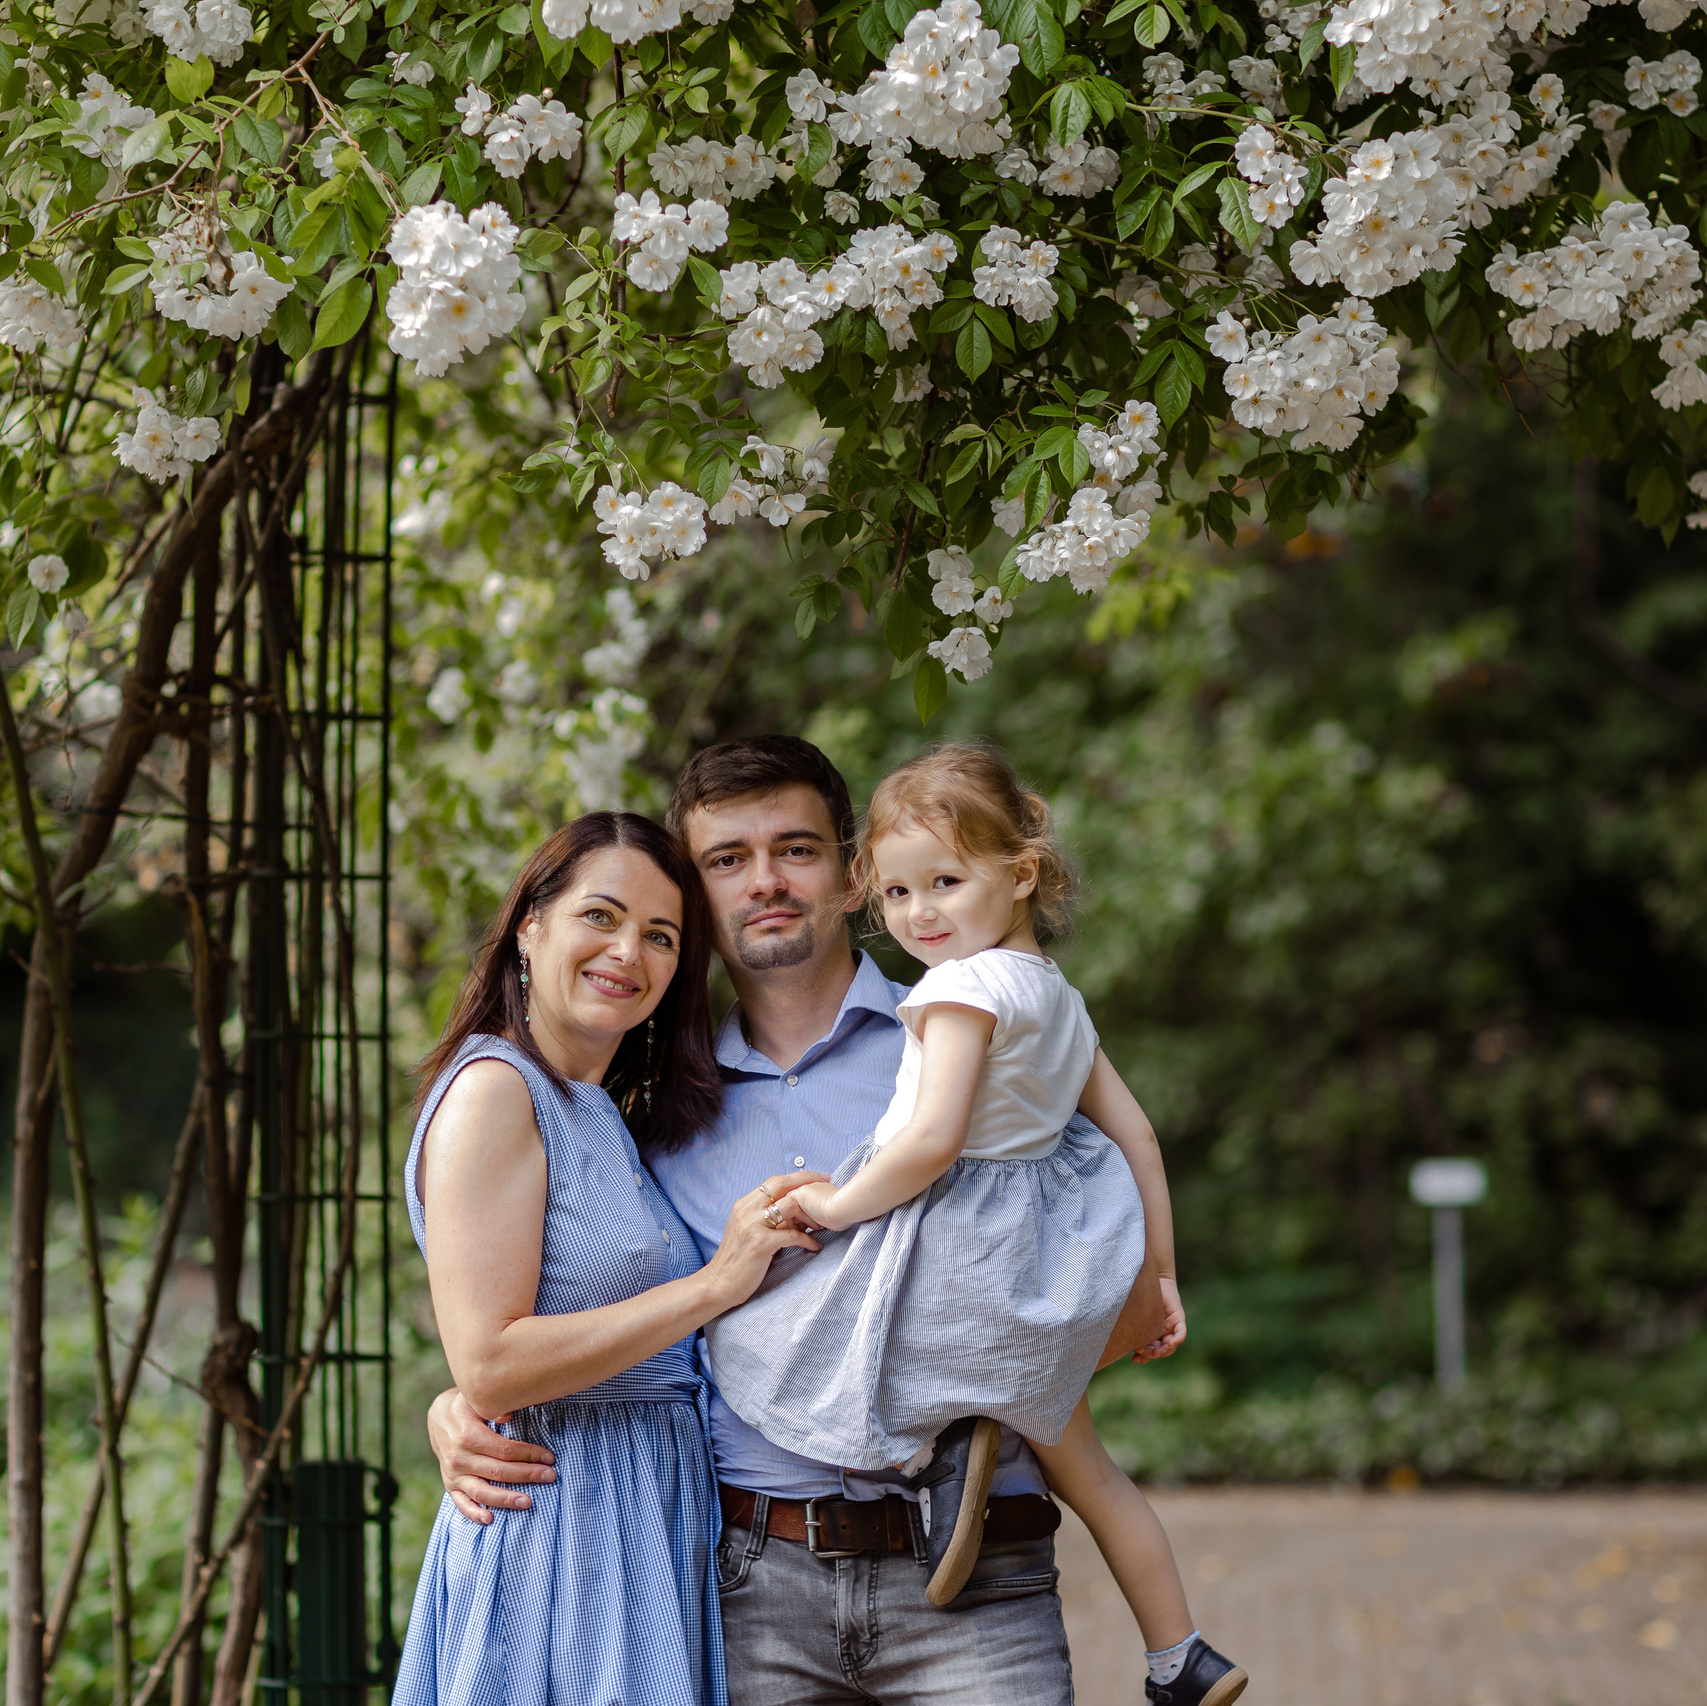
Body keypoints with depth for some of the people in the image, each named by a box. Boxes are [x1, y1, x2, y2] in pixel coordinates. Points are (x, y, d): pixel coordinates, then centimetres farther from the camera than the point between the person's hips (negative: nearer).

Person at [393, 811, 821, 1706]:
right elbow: (489, 1367, -20)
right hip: (558, 1524, -9)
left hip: (648, 1524, 9)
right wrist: (713, 1285, -18)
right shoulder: (495, 1090, -11)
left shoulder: (606, 1117, 17)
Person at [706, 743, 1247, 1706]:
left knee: (751, 1331, 5)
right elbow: (1135, 1134, 14)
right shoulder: (1060, 995, 11)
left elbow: (934, 1139, -27)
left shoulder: (964, 986, -17)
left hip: (952, 1252, -9)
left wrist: (835, 1204, -13)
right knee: (1084, 1468, 21)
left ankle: (947, 1442, -10)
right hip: (1035, 1254, 9)